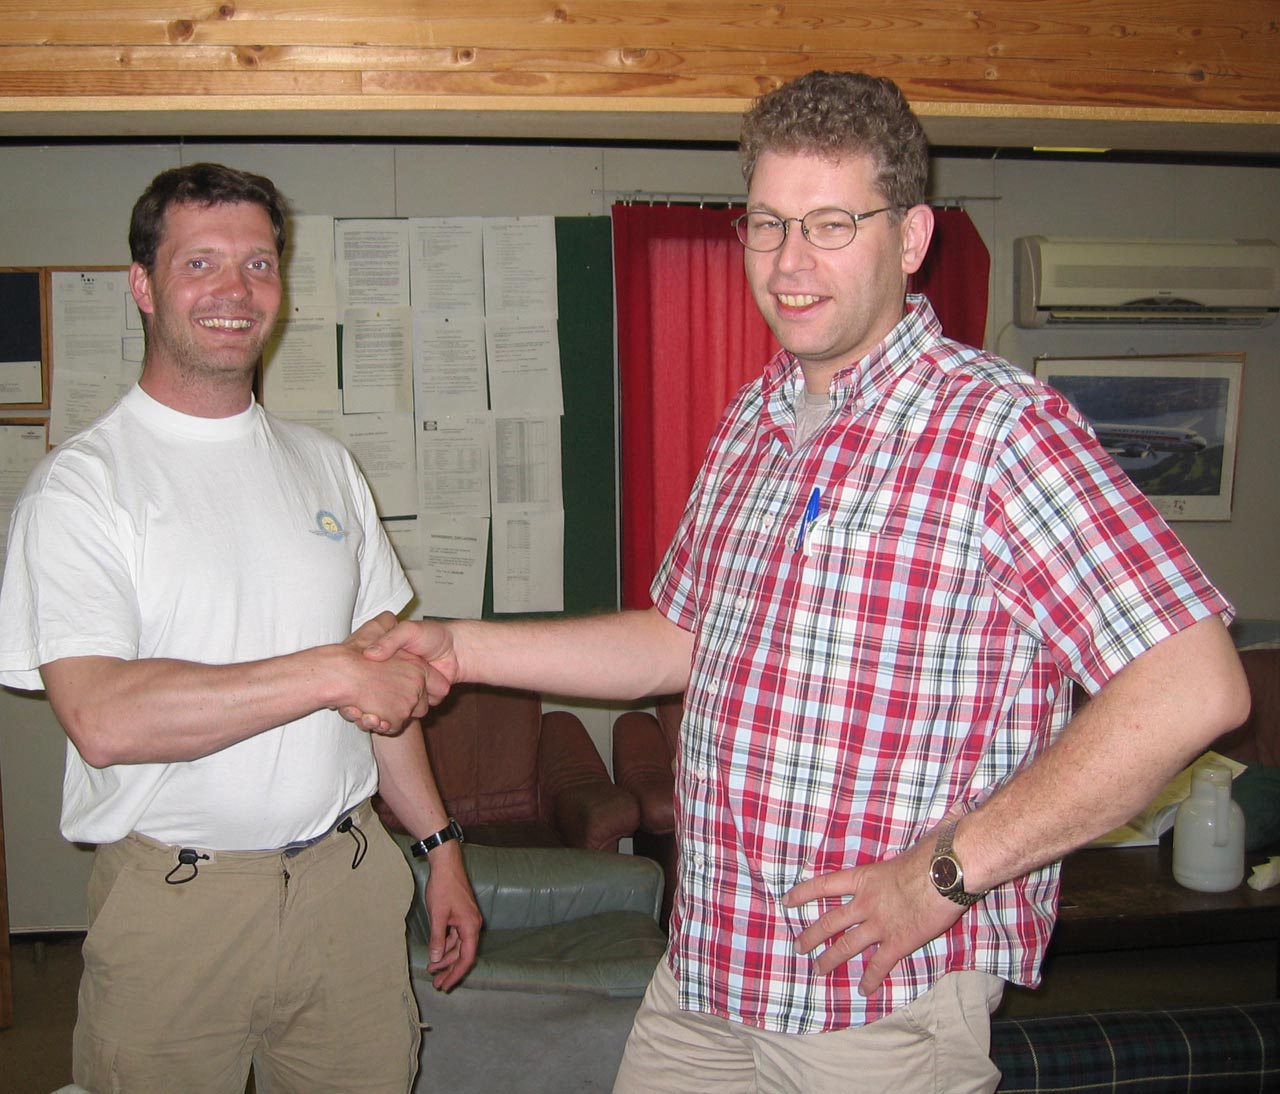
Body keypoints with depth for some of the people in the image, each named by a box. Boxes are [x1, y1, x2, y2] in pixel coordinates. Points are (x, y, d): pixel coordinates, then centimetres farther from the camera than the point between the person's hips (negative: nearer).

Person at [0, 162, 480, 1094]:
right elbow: (101, 718, -21)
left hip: (347, 883, 4)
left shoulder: (323, 466, 11)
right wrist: (332, 673, -20)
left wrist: (440, 843, 11)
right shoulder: (82, 483, -8)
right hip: (174, 905, -4)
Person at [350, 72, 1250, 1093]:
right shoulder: (749, 425, 8)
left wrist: (946, 872, -20)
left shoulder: (1002, 429, -17)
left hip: (884, 1000, -6)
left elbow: (1196, 685, -23)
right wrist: (459, 646, 11)